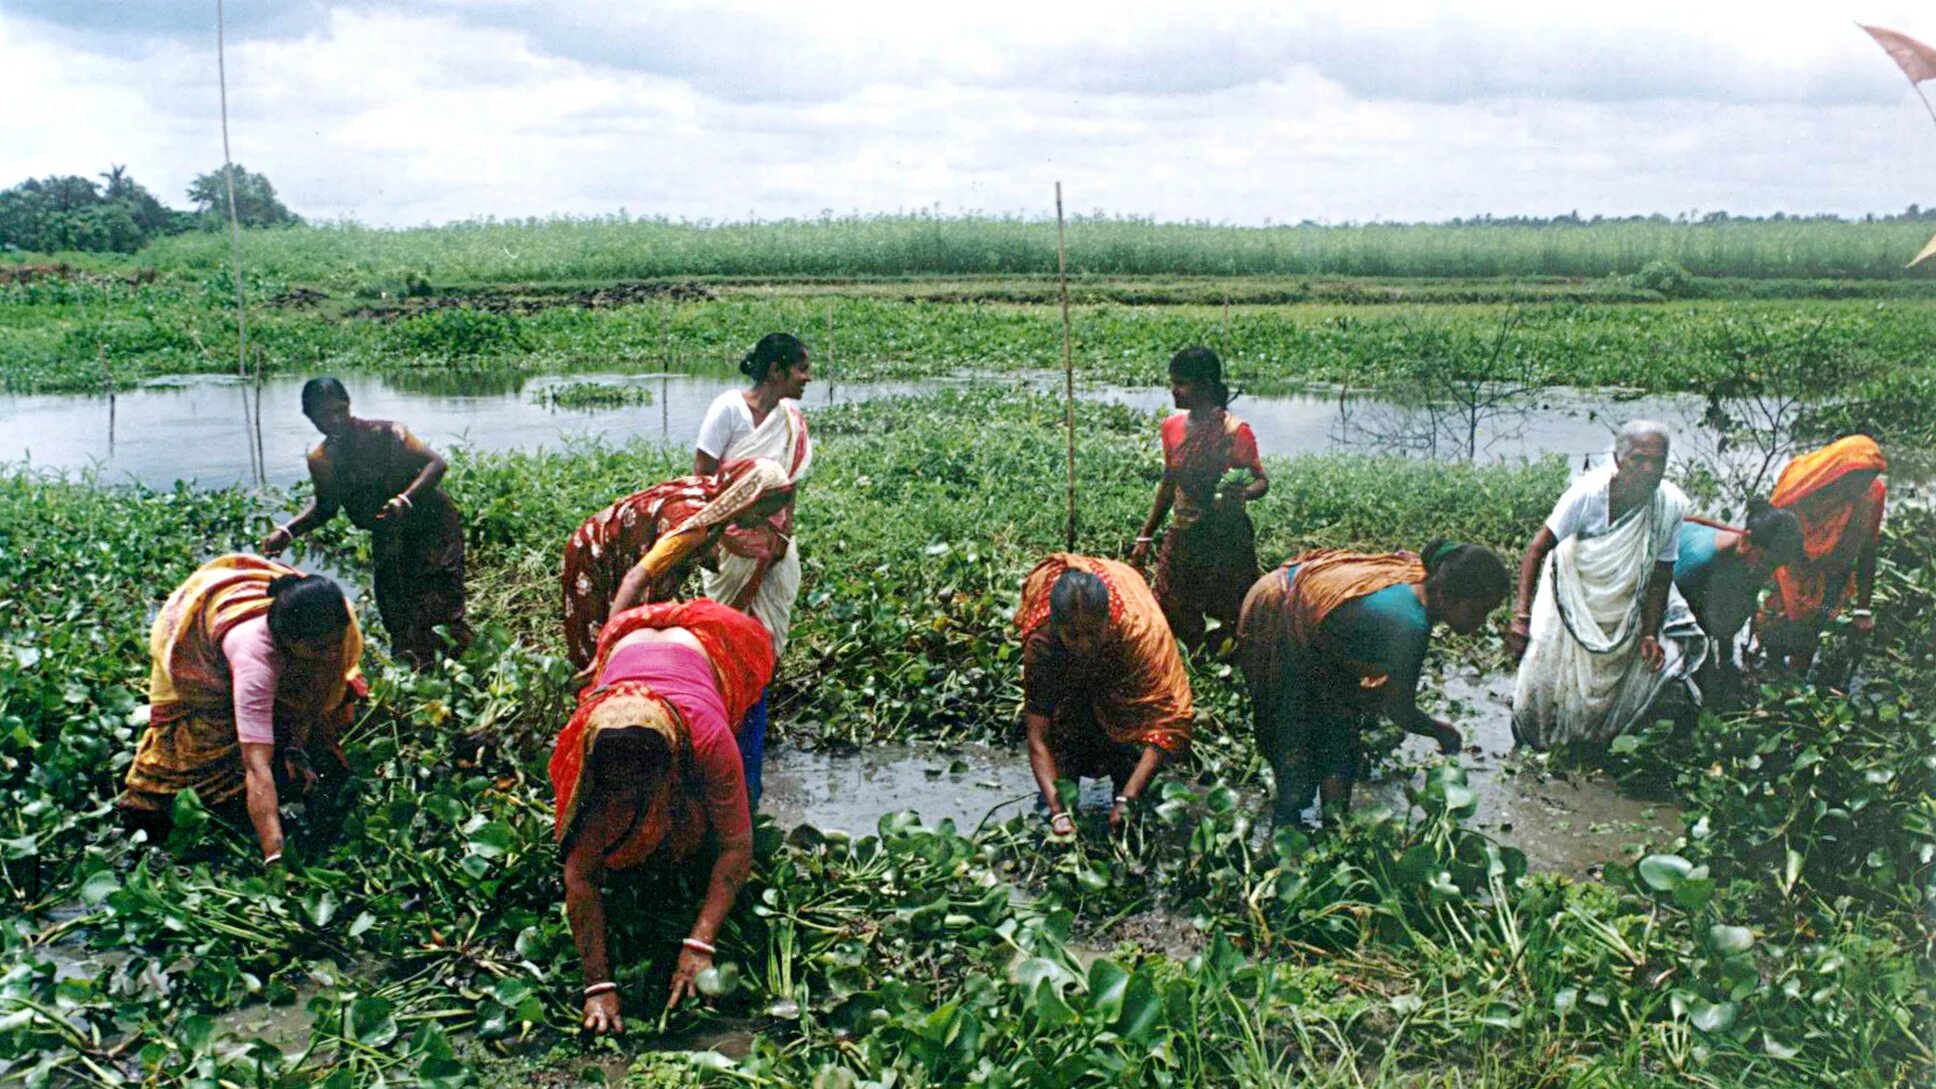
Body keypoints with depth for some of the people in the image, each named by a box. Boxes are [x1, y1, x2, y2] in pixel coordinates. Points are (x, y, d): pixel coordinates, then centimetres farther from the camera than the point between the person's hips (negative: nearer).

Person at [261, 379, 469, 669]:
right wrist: (287, 532, -3)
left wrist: (406, 500, -44)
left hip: (432, 525, -6)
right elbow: (325, 505, 13)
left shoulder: (385, 434, -20)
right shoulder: (320, 461, -3)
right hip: (388, 539, 6)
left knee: (441, 609, -13)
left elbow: (435, 463, -28)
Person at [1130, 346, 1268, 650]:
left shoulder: (1235, 431, -12)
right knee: (1171, 619, 5)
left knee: (1233, 625, -1)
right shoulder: (1172, 426, 5)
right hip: (1182, 536, 5)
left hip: (1226, 538, -5)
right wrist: (1145, 537, 15)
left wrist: (1241, 494, -30)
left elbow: (1261, 480, -6)